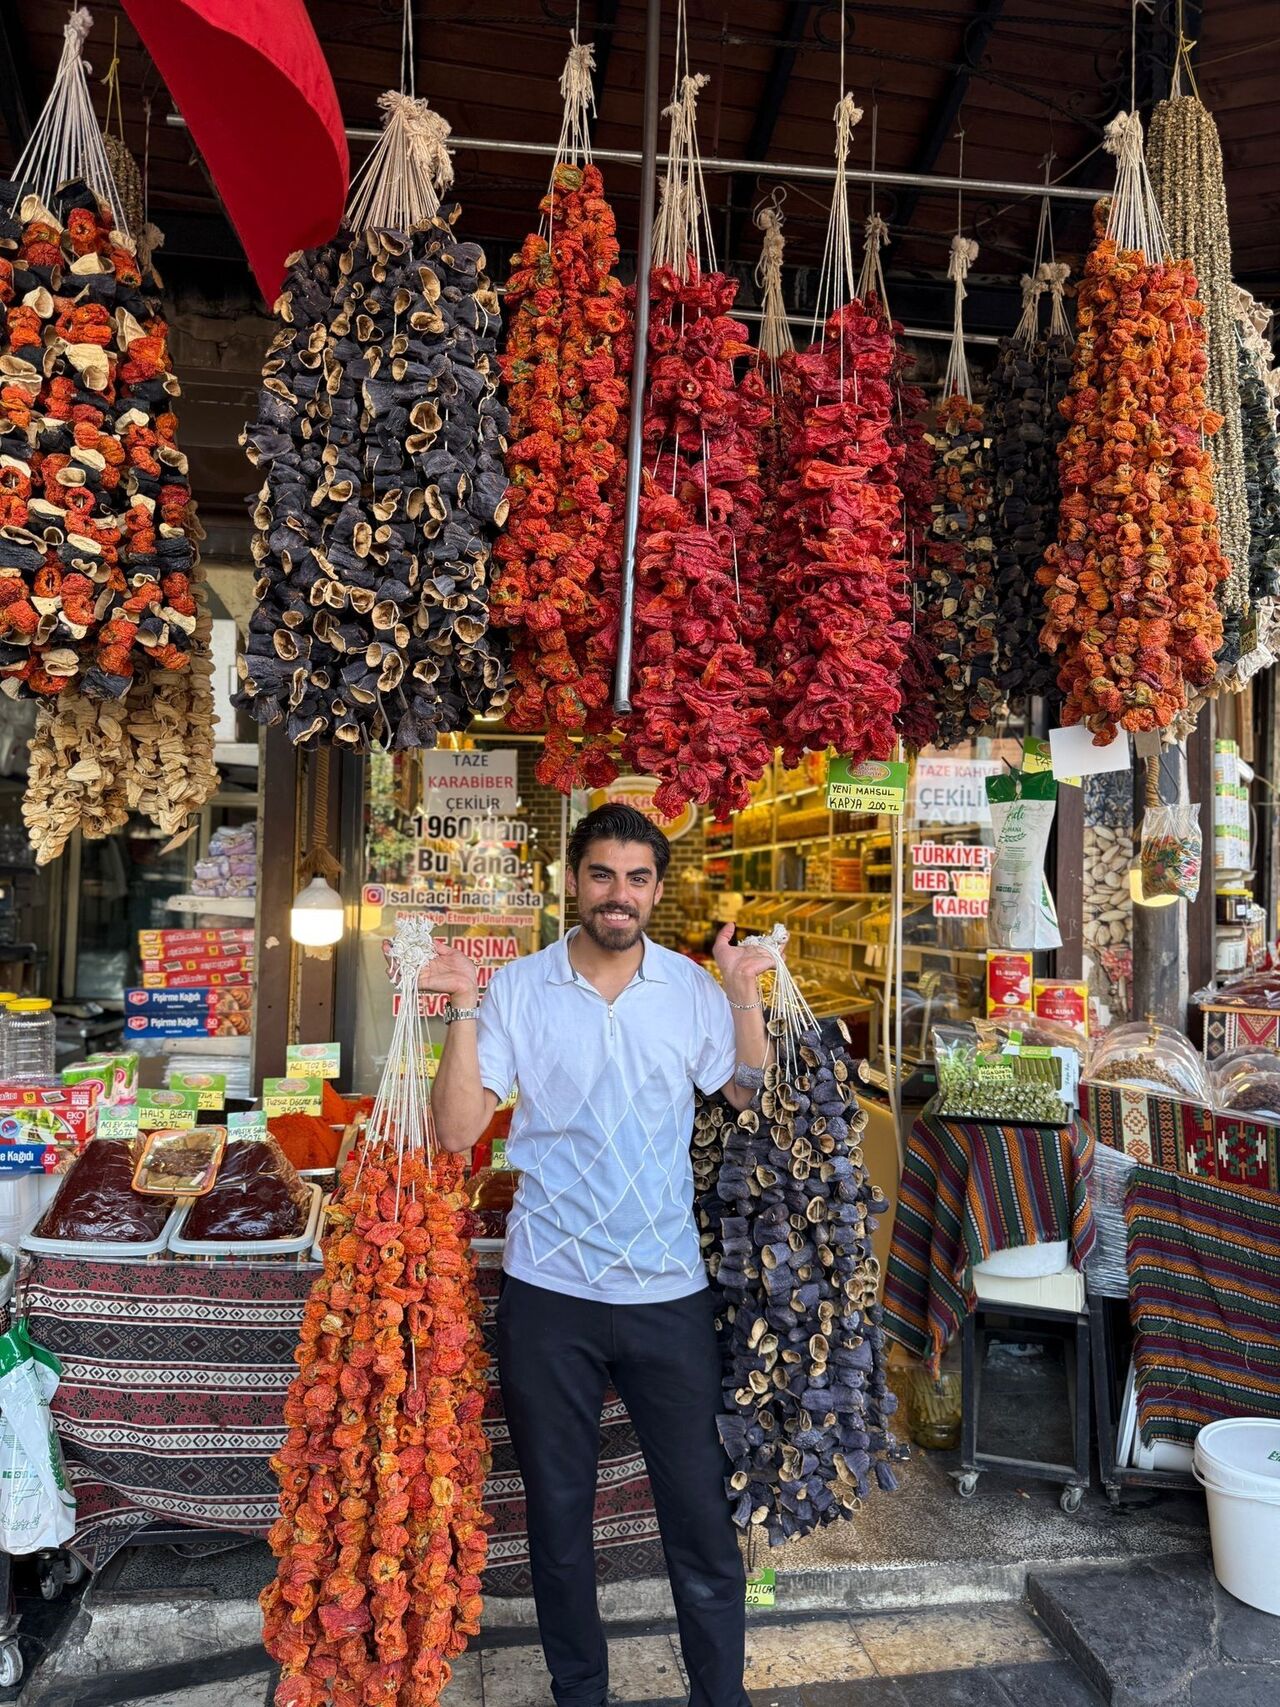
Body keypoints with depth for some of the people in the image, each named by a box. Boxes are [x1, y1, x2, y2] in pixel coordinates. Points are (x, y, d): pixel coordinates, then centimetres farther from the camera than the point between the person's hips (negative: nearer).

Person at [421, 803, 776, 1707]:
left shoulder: (694, 988, 0)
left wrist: (747, 996, -11)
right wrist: (463, 1013, -17)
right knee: (559, 1511, 17)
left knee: (700, 1507, 9)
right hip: (548, 1292, 0)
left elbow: (753, 1102, -2)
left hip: (669, 1291, 0)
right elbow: (457, 1129, -7)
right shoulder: (517, 989, -4)